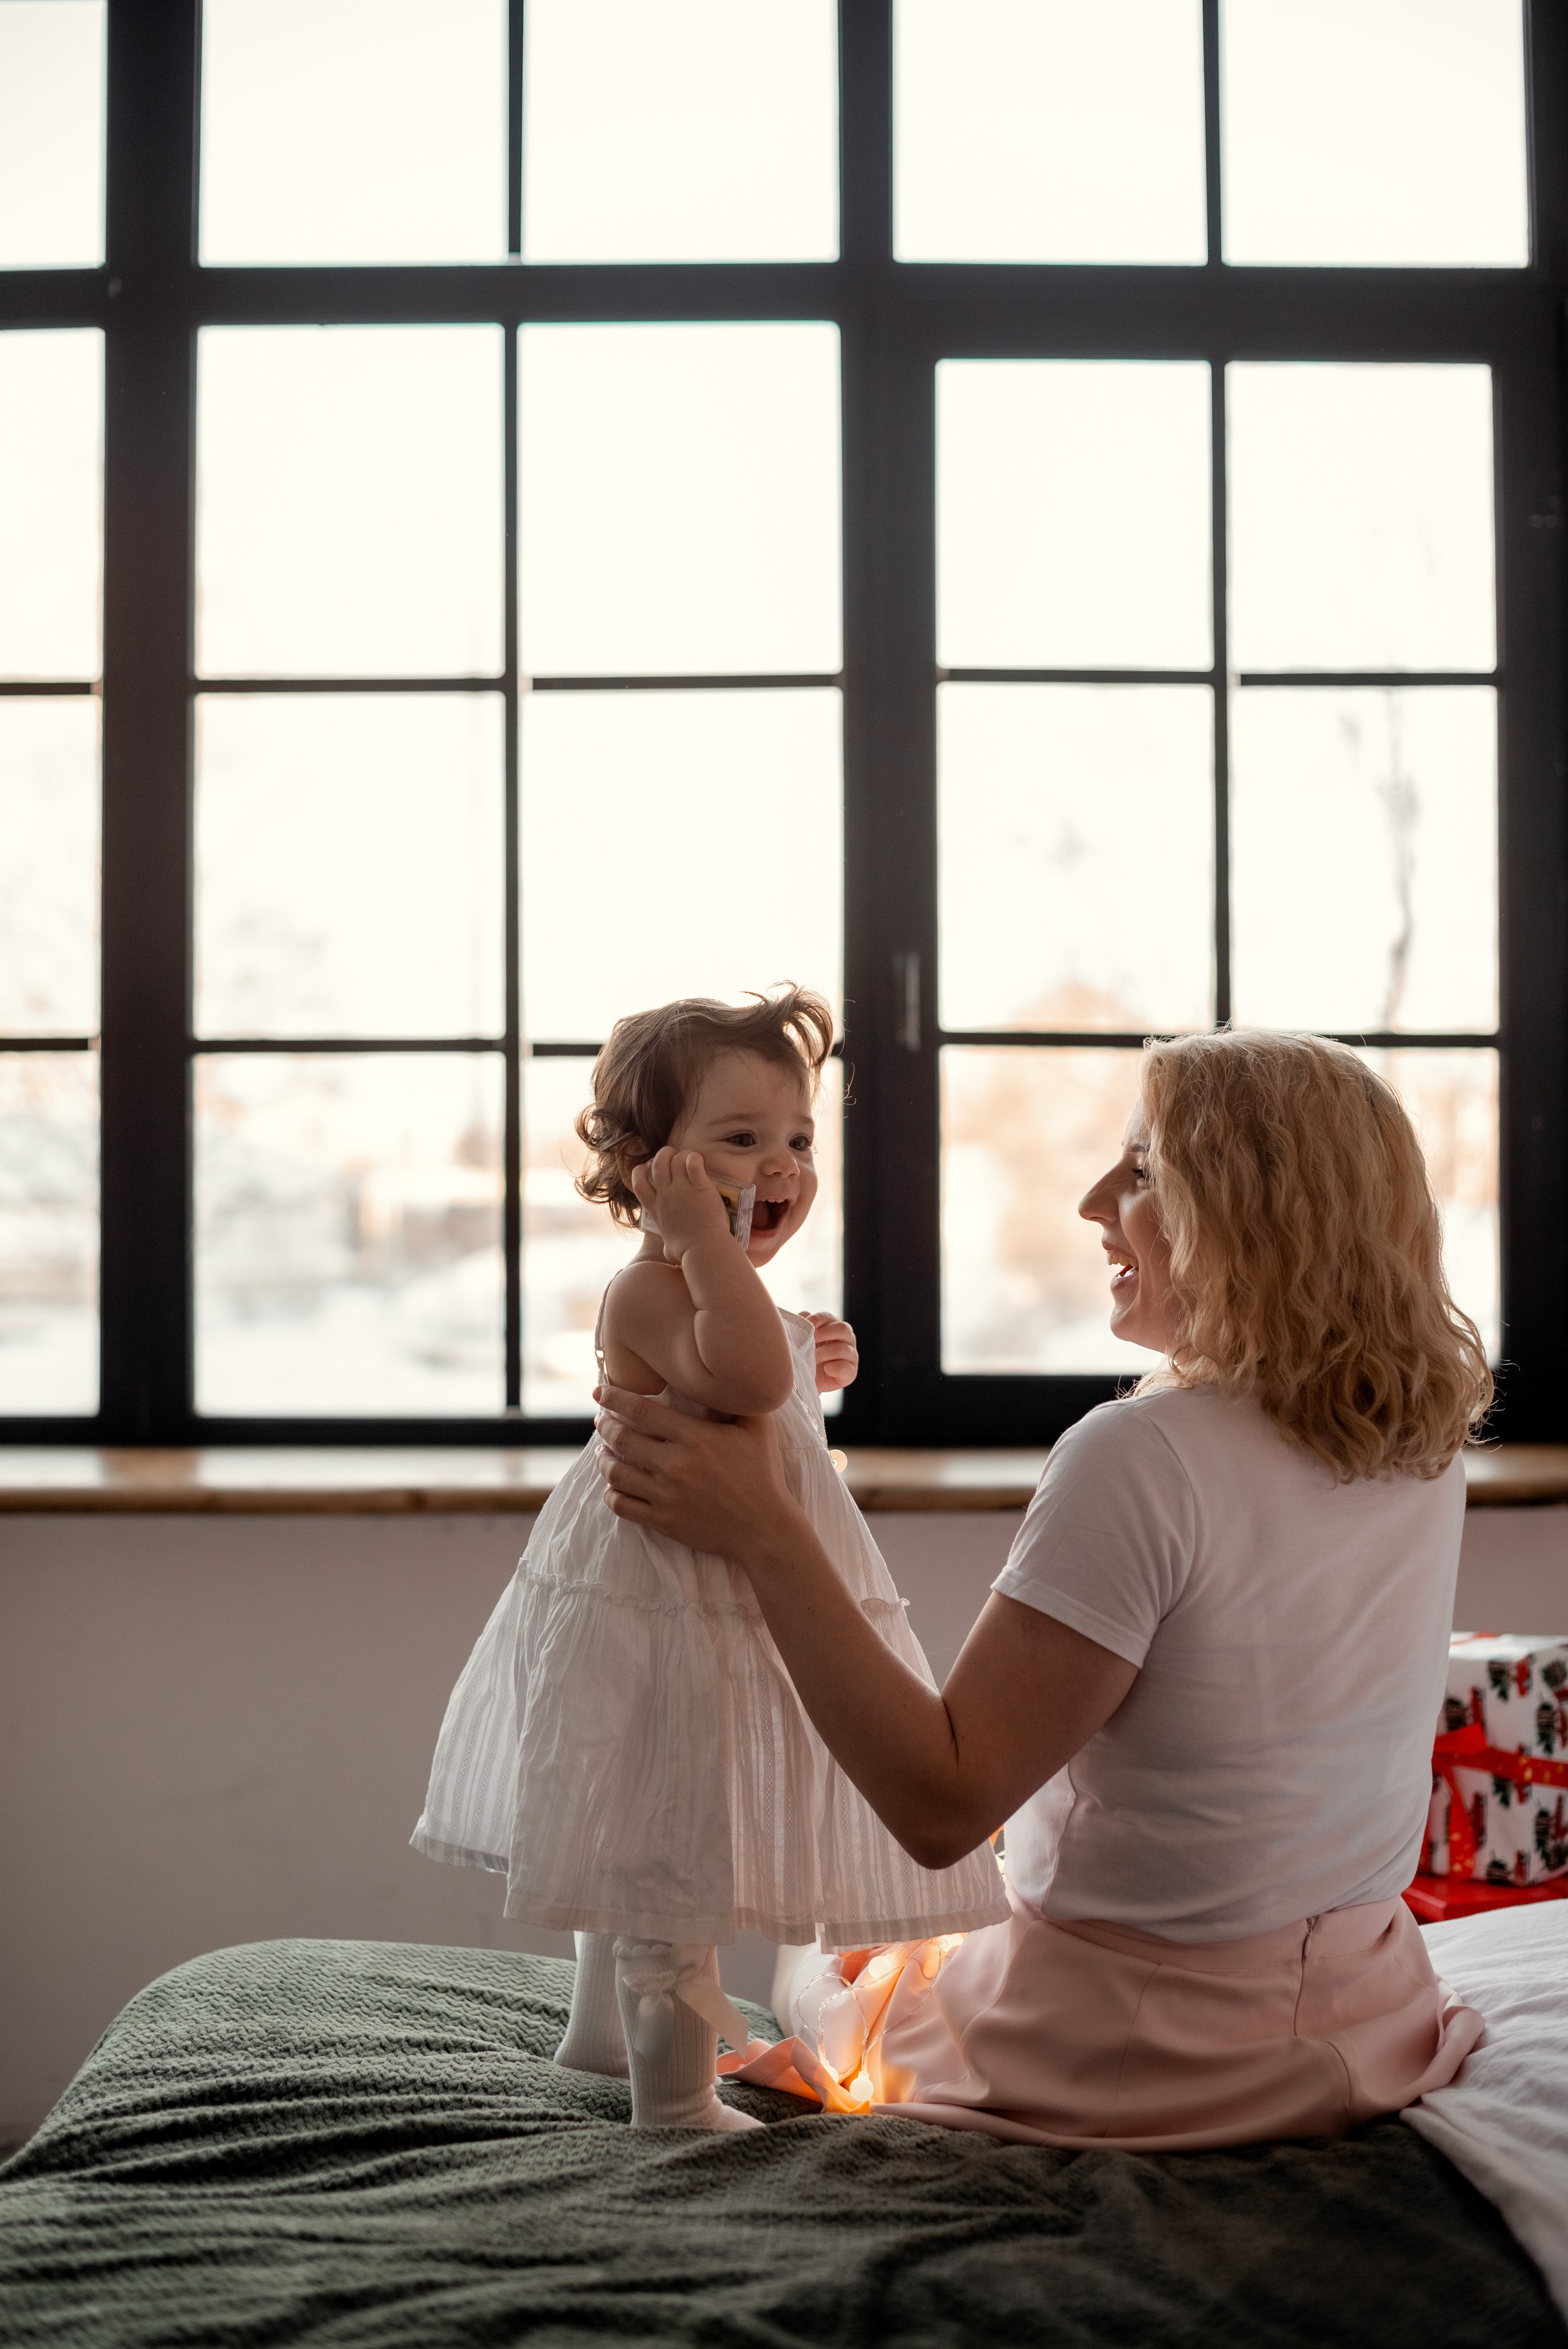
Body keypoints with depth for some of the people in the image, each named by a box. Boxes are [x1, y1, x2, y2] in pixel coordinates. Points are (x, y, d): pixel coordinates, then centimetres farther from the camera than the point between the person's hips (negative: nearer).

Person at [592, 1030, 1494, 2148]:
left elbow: (944, 1803, -27)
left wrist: (763, 1530, -27)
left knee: (815, 1976, 24)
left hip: (1152, 2063, -6)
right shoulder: (1427, 1444, -5)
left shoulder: (1144, 1456, -28)